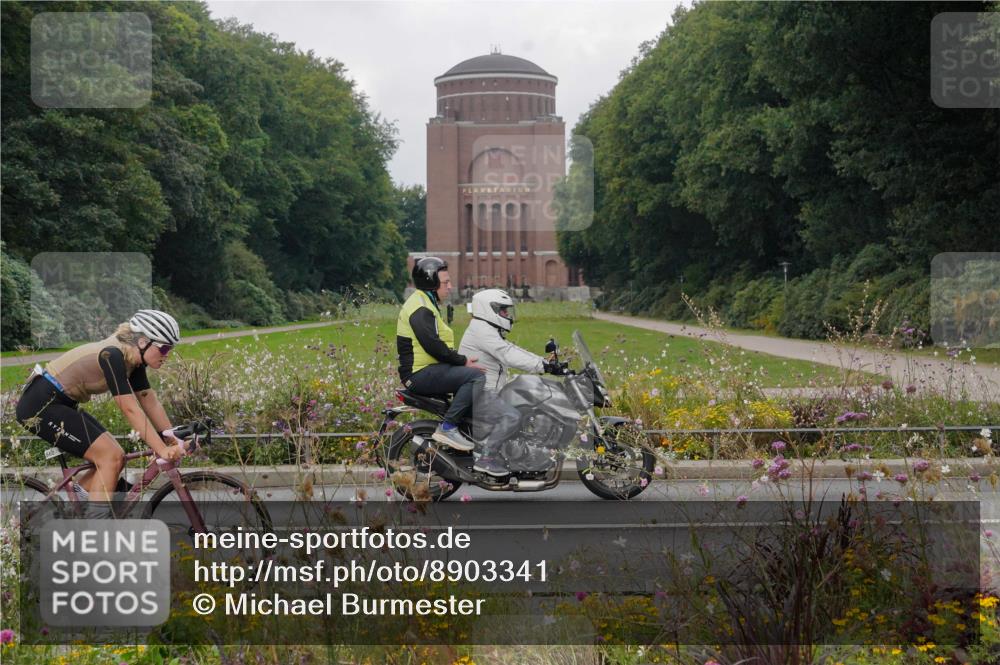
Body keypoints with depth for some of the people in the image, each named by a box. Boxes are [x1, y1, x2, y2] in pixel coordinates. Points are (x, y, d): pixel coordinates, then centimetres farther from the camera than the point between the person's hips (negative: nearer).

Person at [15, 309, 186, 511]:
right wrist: (162, 450, -32)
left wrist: (173, 439, -2)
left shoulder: (132, 359, 3)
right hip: (40, 404, -10)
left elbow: (150, 402, 6)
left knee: (116, 459, 4)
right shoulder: (112, 356, -25)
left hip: (60, 404, 10)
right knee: (110, 457, -15)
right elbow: (131, 410, -29)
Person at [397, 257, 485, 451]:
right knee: (476, 376, -22)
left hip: (429, 370, 11)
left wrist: (462, 359, 10)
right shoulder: (420, 308, -14)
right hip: (421, 374, -11)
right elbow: (433, 346, -23)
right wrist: (462, 361, -15)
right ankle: (448, 427, -23)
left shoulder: (426, 303, 20)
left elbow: (437, 344, 23)